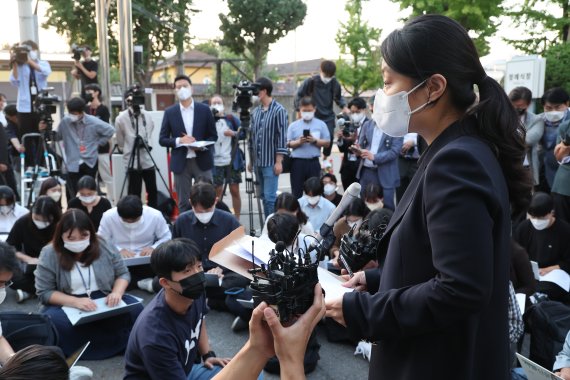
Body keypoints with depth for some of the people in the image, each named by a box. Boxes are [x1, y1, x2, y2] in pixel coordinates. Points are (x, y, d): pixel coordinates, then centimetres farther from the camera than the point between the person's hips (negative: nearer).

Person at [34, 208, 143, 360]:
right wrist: (75, 302, -23)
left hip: (105, 302, 2)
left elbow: (123, 274, 7)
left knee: (135, 309, -25)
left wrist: (117, 292, -15)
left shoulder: (105, 247, -2)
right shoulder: (49, 255, -8)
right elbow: (44, 292, -7)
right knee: (54, 322, -36)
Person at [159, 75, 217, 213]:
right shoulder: (169, 112, 3)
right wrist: (179, 140, -15)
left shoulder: (204, 109, 3)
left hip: (202, 161, 0)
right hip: (181, 163, 0)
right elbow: (162, 140, 3)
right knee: (183, 202, 7)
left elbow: (213, 136, 6)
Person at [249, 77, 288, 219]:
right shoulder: (255, 111, 11)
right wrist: (251, 160, 14)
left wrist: (279, 161, -14)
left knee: (270, 197, -7)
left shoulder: (279, 110, -7)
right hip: (258, 162, 6)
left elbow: (282, 137, -10)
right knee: (264, 196, 11)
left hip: (271, 162, -6)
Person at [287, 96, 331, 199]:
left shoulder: (321, 125, 5)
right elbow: (288, 144, 3)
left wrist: (314, 141, -12)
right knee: (296, 191, 5)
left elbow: (327, 143, 2)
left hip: (313, 162, 0)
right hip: (297, 162, 0)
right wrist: (298, 142, -15)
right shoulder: (293, 125, 6)